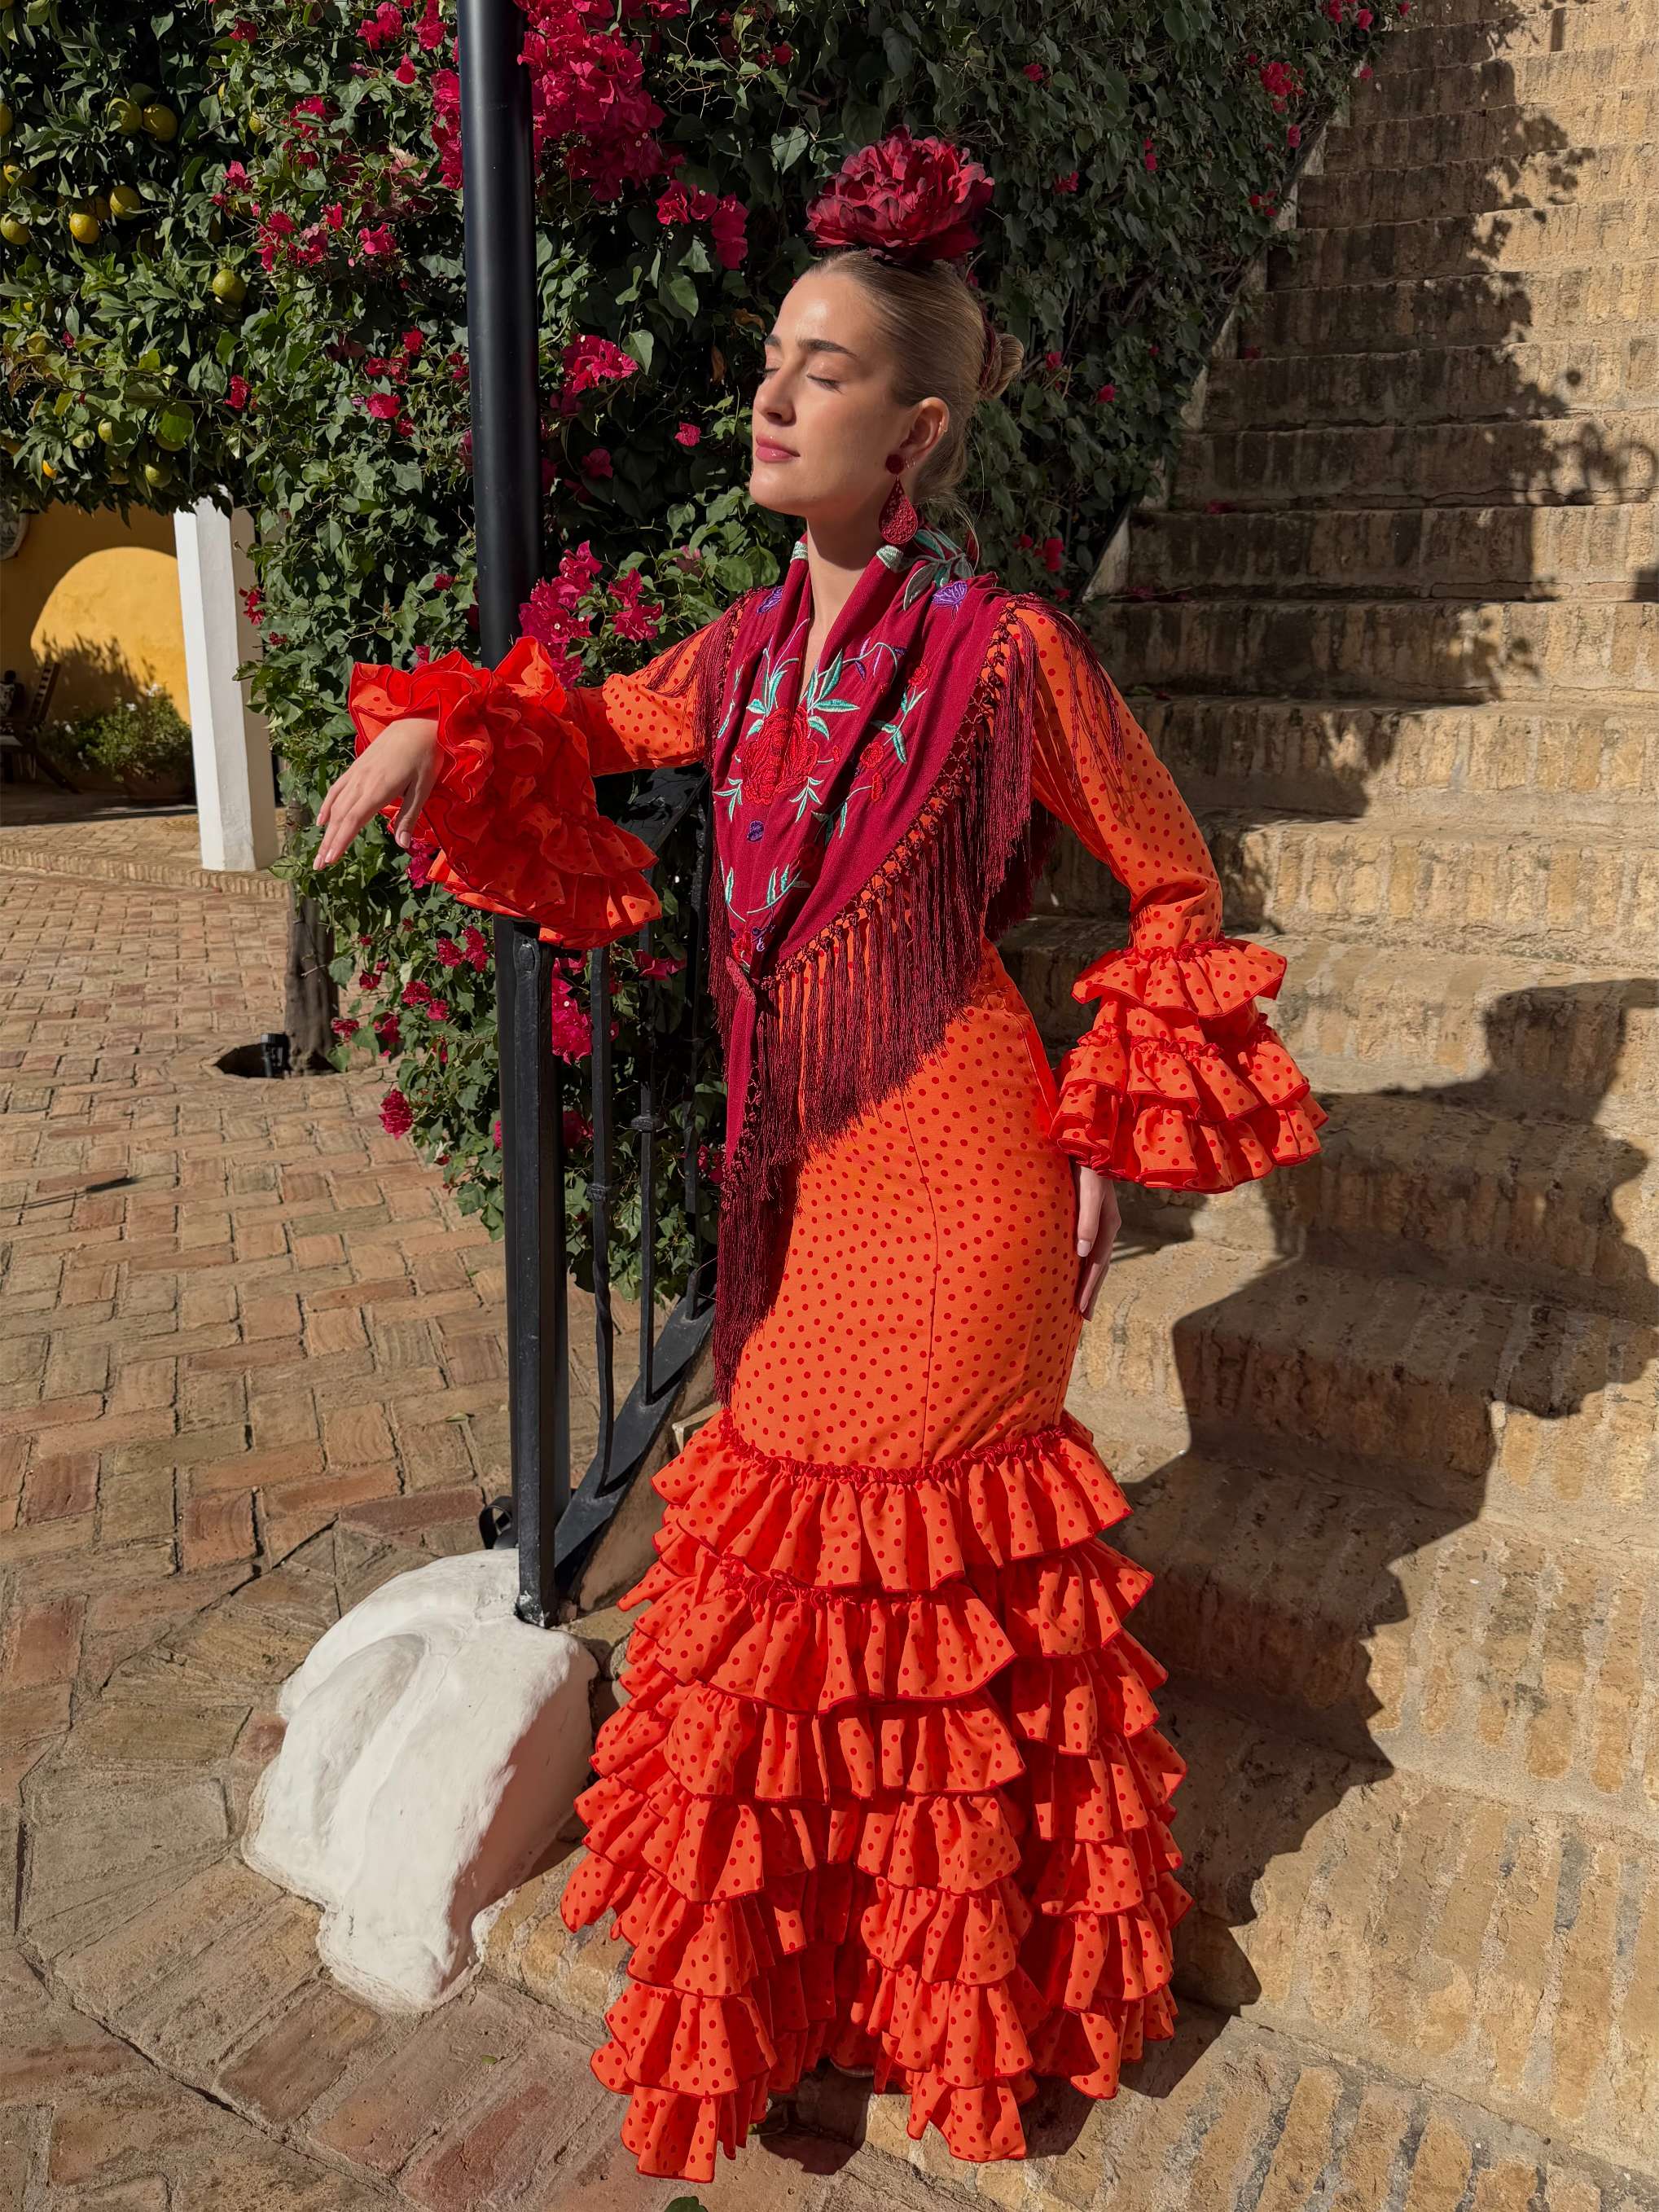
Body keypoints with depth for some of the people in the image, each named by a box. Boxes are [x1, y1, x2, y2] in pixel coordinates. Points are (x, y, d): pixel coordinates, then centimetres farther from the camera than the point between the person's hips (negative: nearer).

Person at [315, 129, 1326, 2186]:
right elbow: (593, 733, 26)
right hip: (804, 1173, 6)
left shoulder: (1007, 650, -11)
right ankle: (800, 1975, 41)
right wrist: (430, 732, 7)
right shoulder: (748, 648, 7)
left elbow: (1174, 890, -1)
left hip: (955, 1179, -6)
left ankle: (956, 1977, 34)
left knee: (916, 1554, 6)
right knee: (792, 1537, 16)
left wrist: (1114, 1138, -4)